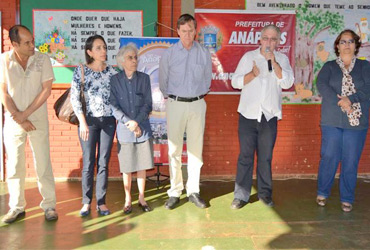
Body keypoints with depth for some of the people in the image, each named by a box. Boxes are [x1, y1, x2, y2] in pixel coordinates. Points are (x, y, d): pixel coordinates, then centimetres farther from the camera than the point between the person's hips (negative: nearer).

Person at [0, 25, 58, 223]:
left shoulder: (42, 60, -3)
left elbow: (46, 90, -6)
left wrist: (25, 113, -11)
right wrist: (18, 118, -9)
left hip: (38, 119, -1)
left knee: (43, 164, 2)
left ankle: (49, 205, 12)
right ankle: (16, 207, 20)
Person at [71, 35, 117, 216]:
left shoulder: (111, 71, 5)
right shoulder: (81, 71, -3)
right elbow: (74, 97, -5)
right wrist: (82, 121, -12)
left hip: (108, 121, 2)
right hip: (88, 121, -2)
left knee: (103, 163, 6)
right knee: (88, 163, 3)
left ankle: (101, 202, 15)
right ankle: (86, 202, 15)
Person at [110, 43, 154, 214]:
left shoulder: (144, 78, 3)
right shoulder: (114, 80, -1)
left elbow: (148, 104, 0)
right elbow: (114, 106, -6)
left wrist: (137, 122, -12)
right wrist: (129, 122, -16)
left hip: (143, 129, 1)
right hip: (124, 130, -1)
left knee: (142, 165, 9)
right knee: (127, 167, 6)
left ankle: (141, 198, 23)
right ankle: (127, 200, 22)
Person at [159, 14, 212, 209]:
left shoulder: (204, 54, 4)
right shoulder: (169, 54, 0)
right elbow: (163, 82, 10)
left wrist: (199, 95, 13)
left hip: (197, 105, 1)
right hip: (175, 104, -1)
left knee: (196, 150, 4)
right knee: (174, 150, 0)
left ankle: (193, 191, 14)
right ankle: (175, 192, 9)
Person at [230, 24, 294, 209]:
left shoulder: (282, 59, 8)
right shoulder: (249, 57, 7)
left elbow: (287, 83, -7)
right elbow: (235, 82, 2)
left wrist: (273, 61, -13)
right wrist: (253, 74, -15)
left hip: (269, 116, 1)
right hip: (248, 114, 0)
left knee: (266, 157, 9)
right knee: (245, 156, 1)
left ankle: (265, 193, 23)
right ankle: (241, 195, 10)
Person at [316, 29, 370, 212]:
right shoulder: (329, 66, 9)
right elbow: (321, 84, -9)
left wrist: (351, 99, -20)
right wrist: (340, 102, -20)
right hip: (332, 121, 0)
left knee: (351, 162, 4)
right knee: (328, 158, 3)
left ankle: (347, 199, 17)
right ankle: (322, 193, 21)